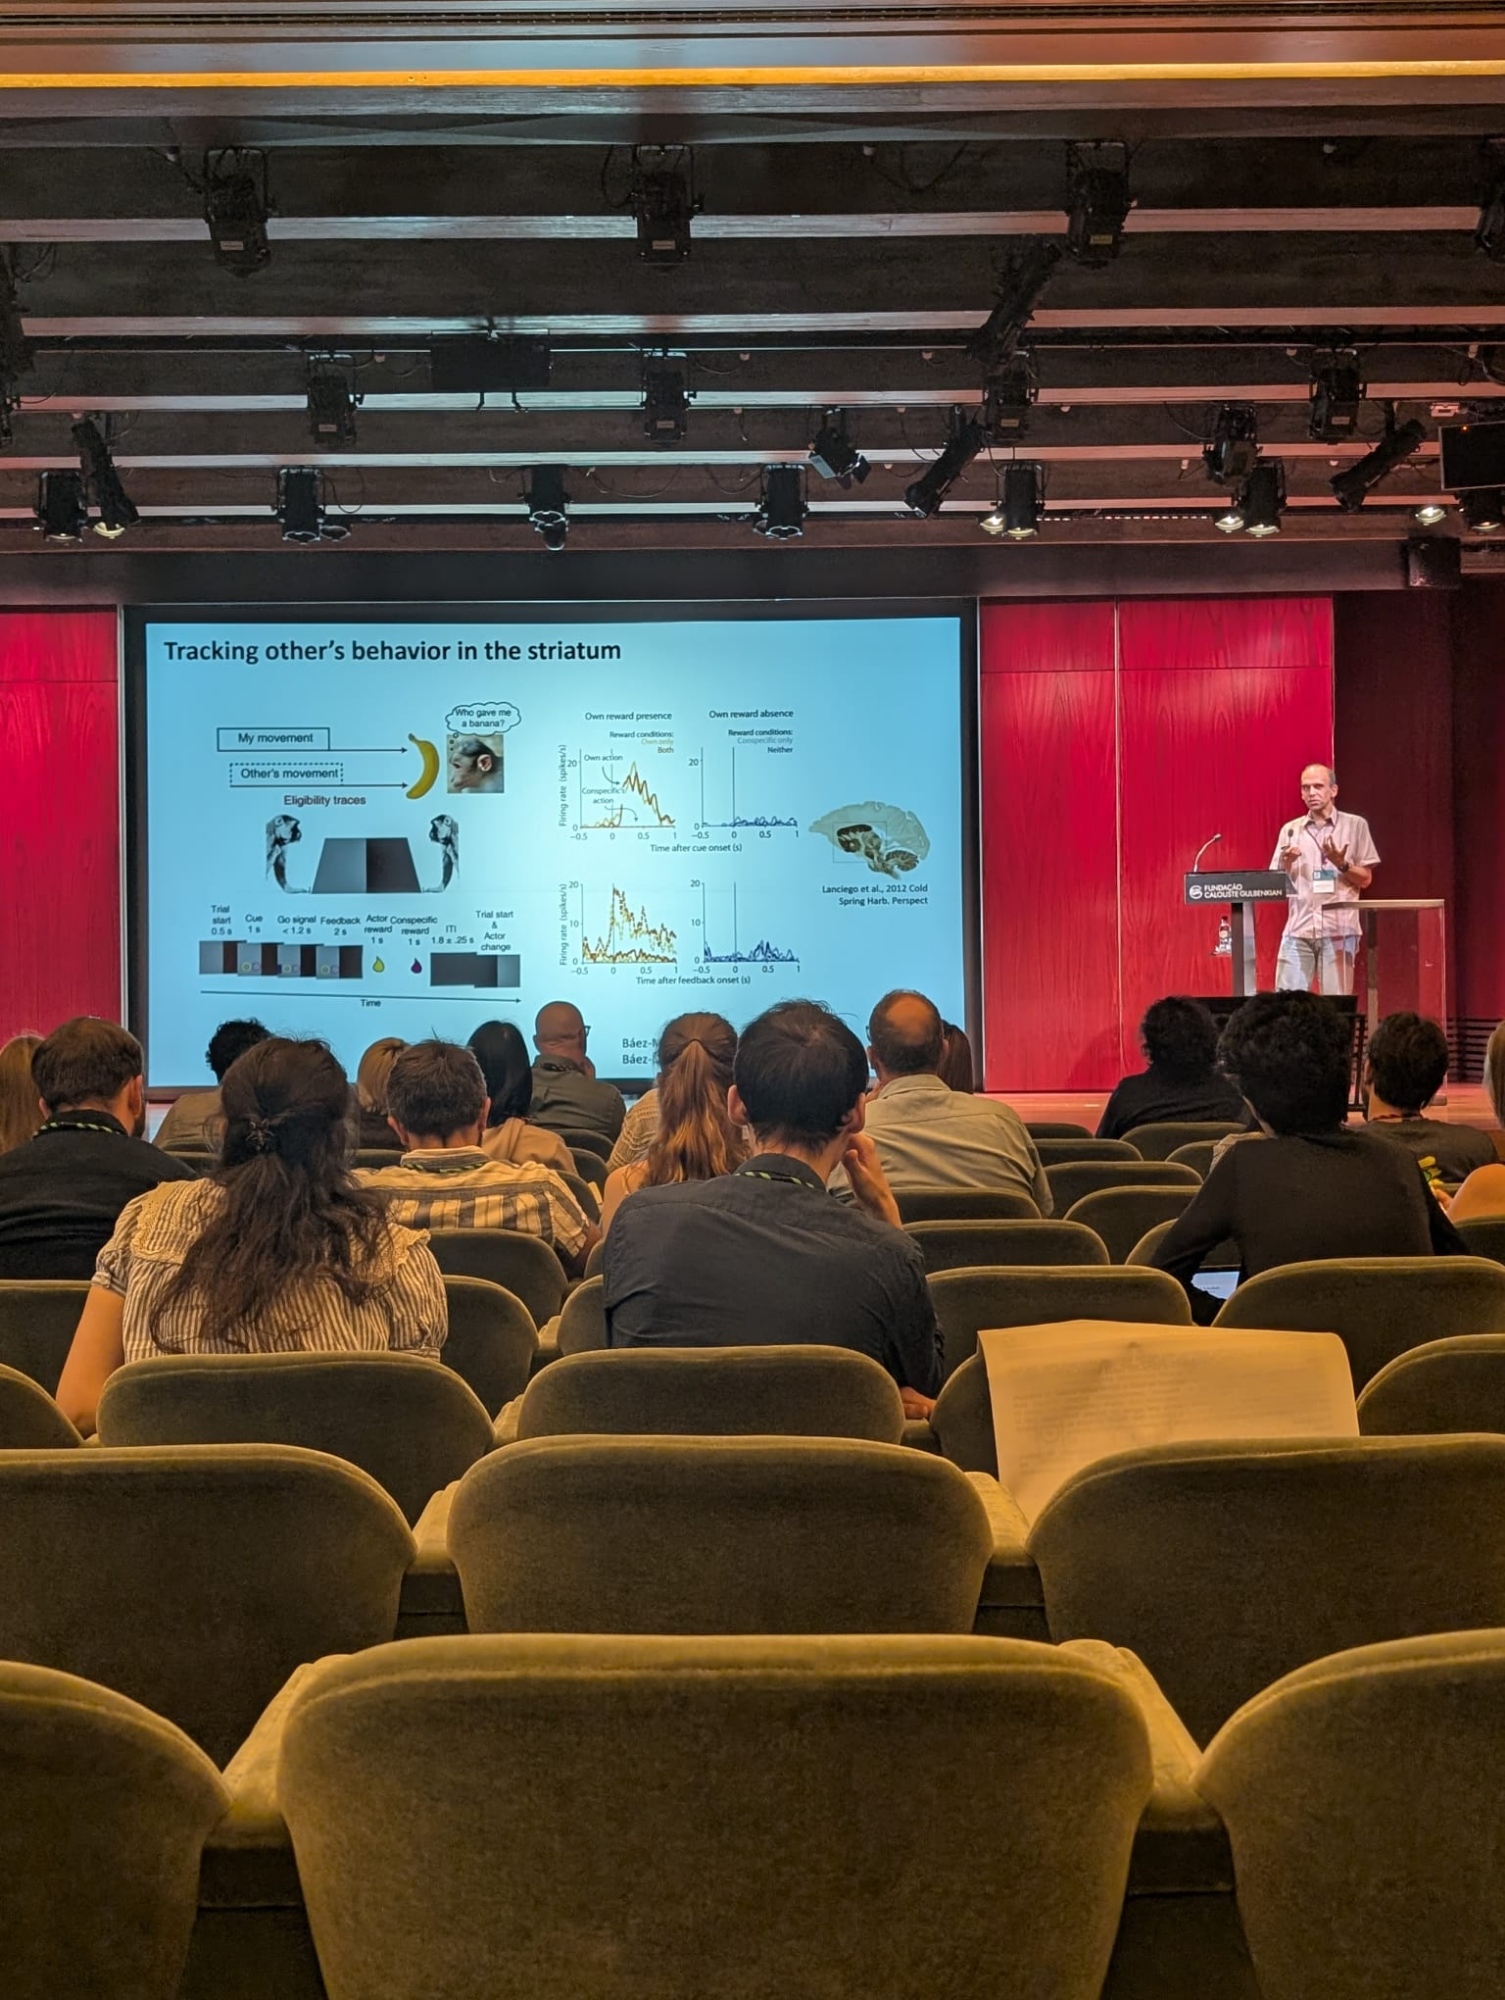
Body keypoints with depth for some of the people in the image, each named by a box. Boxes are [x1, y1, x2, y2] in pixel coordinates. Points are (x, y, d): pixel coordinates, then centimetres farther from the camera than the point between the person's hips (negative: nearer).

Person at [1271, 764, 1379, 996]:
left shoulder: (1355, 825, 6)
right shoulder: (1290, 830, 12)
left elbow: (1366, 879, 5)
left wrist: (1342, 865, -13)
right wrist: (1286, 864, -9)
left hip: (1338, 928, -2)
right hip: (1298, 927, 2)